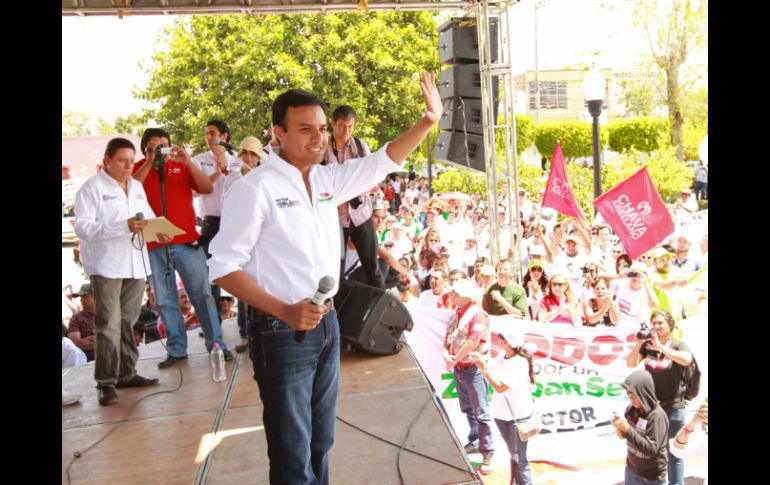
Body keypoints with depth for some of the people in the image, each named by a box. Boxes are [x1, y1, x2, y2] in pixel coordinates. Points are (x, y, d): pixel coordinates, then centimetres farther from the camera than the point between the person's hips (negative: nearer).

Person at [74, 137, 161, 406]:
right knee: (108, 325, -6)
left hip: (135, 264, 6)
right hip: (106, 266, -6)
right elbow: (83, 227, -14)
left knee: (129, 322, 10)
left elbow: (148, 216, 22)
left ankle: (126, 373, 20)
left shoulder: (137, 187, 16)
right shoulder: (92, 188, -5)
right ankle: (106, 382, -1)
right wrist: (124, 226, -23)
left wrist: (156, 229, -1)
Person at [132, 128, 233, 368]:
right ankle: (176, 349, 14)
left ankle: (216, 344, 7)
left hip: (187, 242, 0)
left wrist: (188, 161, -14)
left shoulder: (181, 166, 9)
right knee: (165, 301, 5)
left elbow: (207, 188, -5)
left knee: (202, 294, 1)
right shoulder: (138, 169, 9)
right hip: (154, 246, 1)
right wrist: (149, 163, -13)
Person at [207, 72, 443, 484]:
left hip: (327, 324, 7)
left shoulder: (326, 178, 6)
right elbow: (223, 267, -16)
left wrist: (428, 121, 5)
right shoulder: (256, 189, -15)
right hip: (282, 334, -7)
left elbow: (383, 161, 17)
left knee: (321, 443, 21)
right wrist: (284, 311, -24)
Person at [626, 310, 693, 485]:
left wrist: (660, 346, -32)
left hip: (673, 407, -4)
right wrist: (638, 344, -16)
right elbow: (630, 364, -3)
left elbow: (686, 360, -30)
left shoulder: (678, 345, -9)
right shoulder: (647, 344, 1)